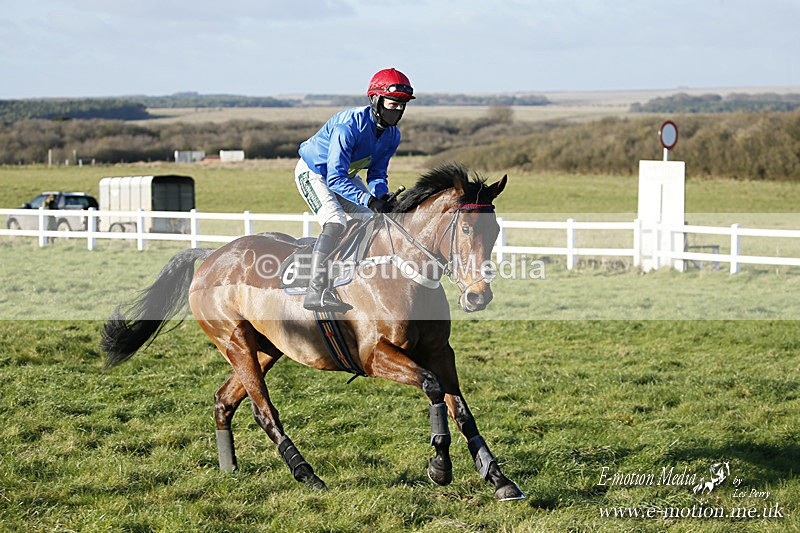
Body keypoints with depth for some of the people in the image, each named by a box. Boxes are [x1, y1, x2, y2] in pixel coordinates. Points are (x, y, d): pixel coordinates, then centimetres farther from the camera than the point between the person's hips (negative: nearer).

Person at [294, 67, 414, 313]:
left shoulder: (392, 135, -11)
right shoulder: (349, 126, -35)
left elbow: (377, 173, -2)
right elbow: (335, 178, -38)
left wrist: (382, 194, -24)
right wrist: (369, 200, -47)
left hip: (345, 175, 9)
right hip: (313, 173, -8)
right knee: (335, 222, -28)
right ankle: (317, 291, -32)